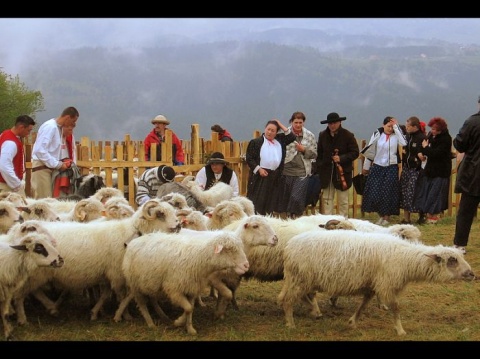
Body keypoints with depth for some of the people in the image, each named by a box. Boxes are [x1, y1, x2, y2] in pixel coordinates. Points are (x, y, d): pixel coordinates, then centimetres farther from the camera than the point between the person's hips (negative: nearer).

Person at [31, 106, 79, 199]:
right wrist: (58, 164, -18)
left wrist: (60, 162, 5)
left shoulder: (58, 127, 12)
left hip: (50, 167, 9)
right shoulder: (50, 127, -15)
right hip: (42, 167, -9)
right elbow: (40, 151, -22)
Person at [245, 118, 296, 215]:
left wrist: (281, 126, 5)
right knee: (258, 200, -6)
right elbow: (249, 158, -3)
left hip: (275, 177, 4)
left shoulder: (280, 140, 13)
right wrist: (259, 169, -13)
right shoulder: (255, 142, 0)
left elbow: (292, 137, 8)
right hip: (260, 176, -4)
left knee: (271, 202, 7)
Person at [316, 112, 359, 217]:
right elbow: (319, 153, 13)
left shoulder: (348, 135, -5)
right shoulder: (323, 135, 7)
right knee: (326, 198, 4)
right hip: (326, 172, 3)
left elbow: (355, 152, -4)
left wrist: (341, 158, -18)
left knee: (343, 200, 3)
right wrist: (319, 168, 4)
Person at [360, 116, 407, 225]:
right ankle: (381, 215, 19)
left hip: (391, 168, -2)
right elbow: (370, 150, 8)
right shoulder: (377, 134, 2)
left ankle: (386, 217, 13)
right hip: (377, 167, 2)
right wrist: (366, 167, 12)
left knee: (388, 193, -1)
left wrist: (396, 127, -17)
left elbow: (404, 143, -23)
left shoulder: (396, 135, -2)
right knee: (374, 192, 0)